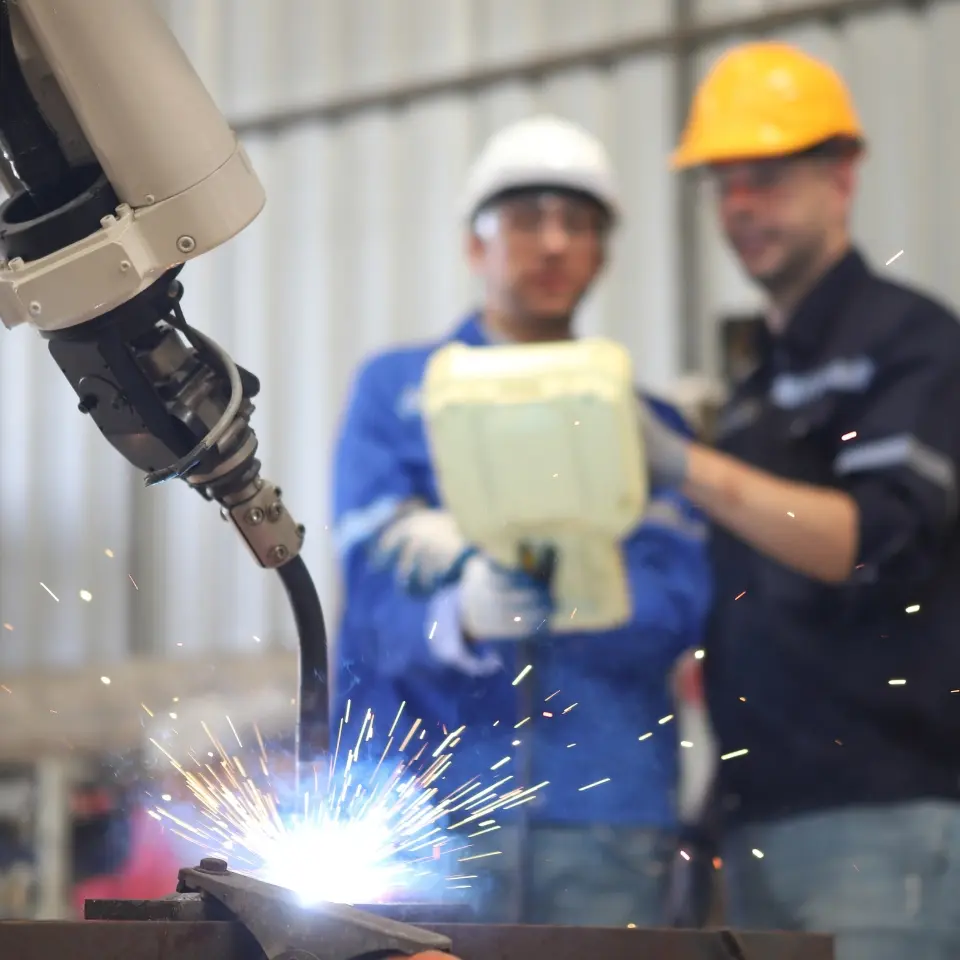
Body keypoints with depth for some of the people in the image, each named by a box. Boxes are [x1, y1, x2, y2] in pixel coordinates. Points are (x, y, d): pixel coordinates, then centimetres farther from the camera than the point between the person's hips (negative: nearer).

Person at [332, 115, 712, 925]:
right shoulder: (396, 389, 15)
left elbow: (672, 612, 1)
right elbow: (377, 584, 0)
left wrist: (477, 549, -14)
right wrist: (459, 619, -23)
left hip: (603, 804, 1)